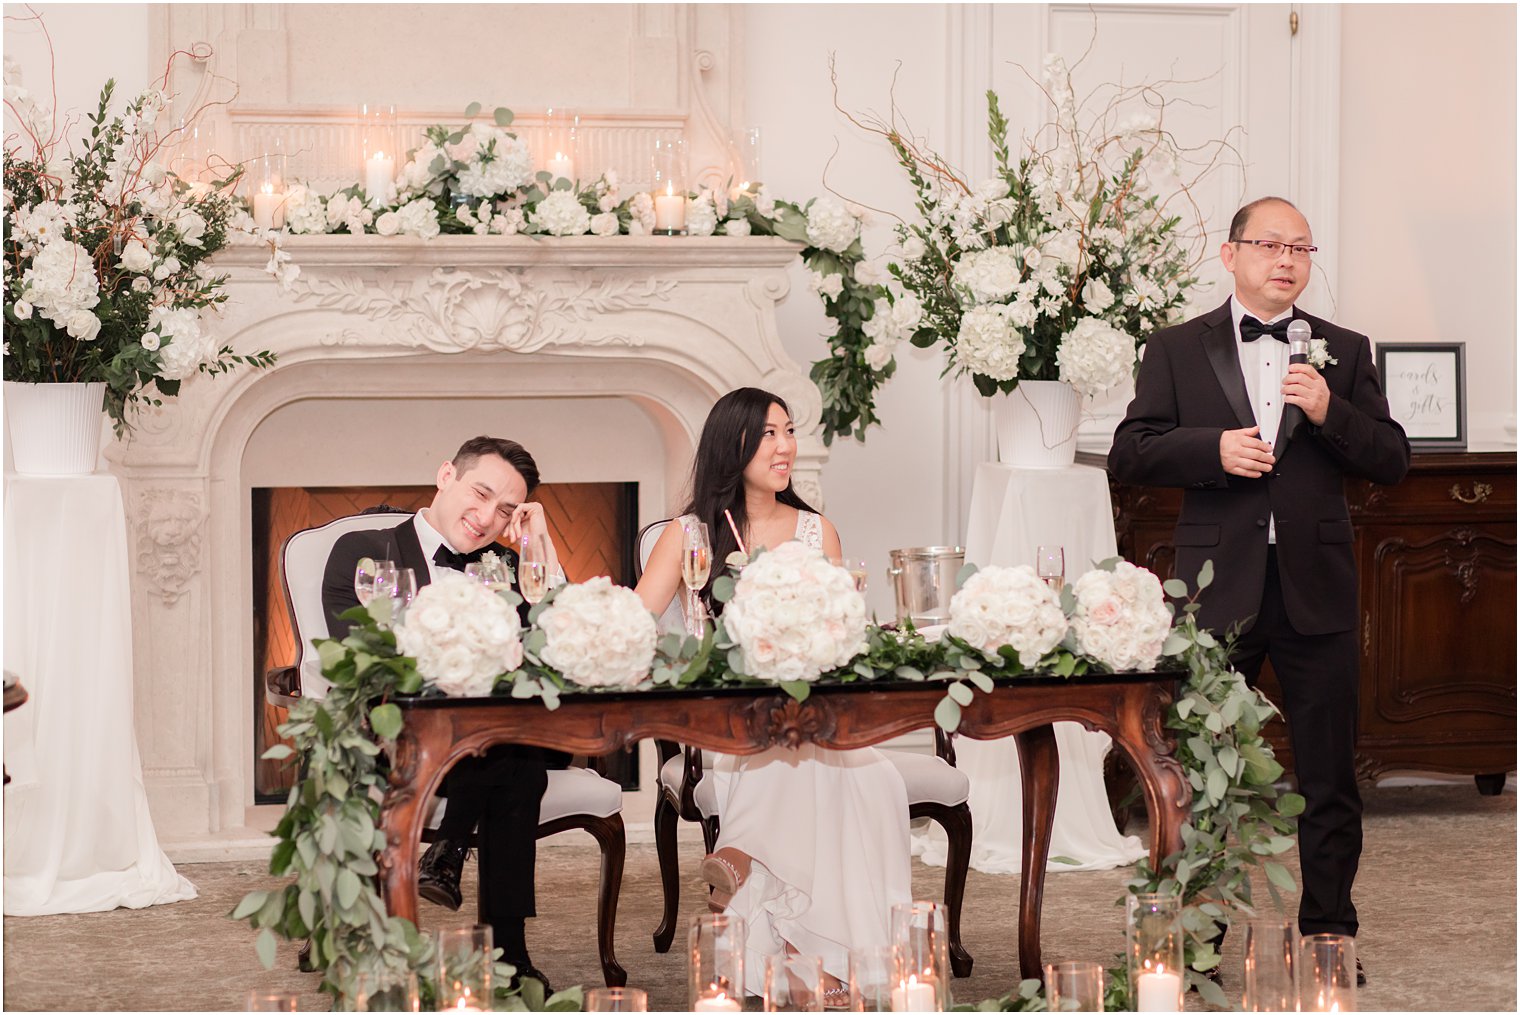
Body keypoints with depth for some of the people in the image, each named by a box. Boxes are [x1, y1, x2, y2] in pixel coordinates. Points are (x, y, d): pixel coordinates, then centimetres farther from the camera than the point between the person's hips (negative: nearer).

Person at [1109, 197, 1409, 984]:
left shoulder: (1344, 352, 9)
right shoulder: (1176, 351, 6)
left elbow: (1392, 461, 3)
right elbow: (1128, 454, -1)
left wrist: (1330, 413, -13)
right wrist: (1213, 449, -15)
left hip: (1316, 590, 1)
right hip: (1218, 587, -1)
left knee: (1329, 779, 5)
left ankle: (1328, 932, 16)